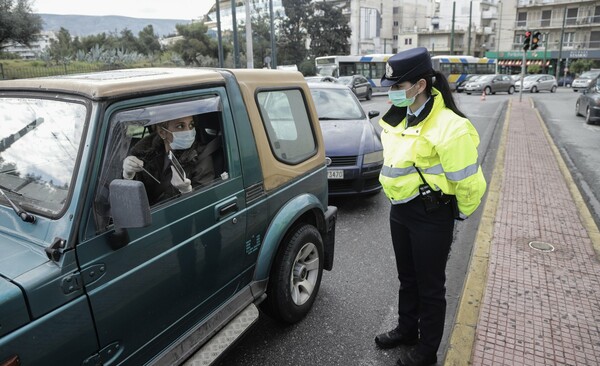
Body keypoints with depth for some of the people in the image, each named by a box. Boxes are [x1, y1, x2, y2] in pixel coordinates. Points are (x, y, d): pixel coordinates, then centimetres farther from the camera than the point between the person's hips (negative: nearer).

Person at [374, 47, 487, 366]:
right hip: (400, 210, 8)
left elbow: (468, 181, -19)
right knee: (407, 278, 23)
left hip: (431, 217, -8)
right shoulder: (398, 118, 3)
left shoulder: (448, 126, -23)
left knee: (429, 286, 10)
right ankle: (406, 330, 45)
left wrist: (461, 212, -3)